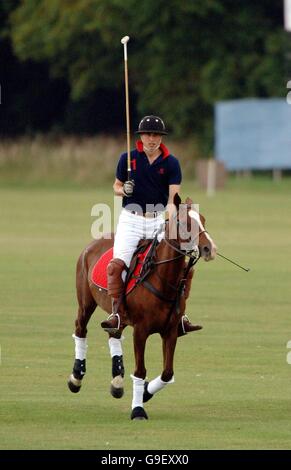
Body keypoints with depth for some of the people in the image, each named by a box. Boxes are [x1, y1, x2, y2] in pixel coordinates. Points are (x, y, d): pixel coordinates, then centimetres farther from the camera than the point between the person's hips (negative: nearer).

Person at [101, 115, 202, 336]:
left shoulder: (171, 163, 0)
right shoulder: (128, 158, 1)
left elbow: (174, 195, -9)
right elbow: (116, 186, 12)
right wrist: (123, 190, -12)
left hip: (159, 219, 1)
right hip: (131, 218, -1)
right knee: (117, 263, -22)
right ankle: (117, 312, -16)